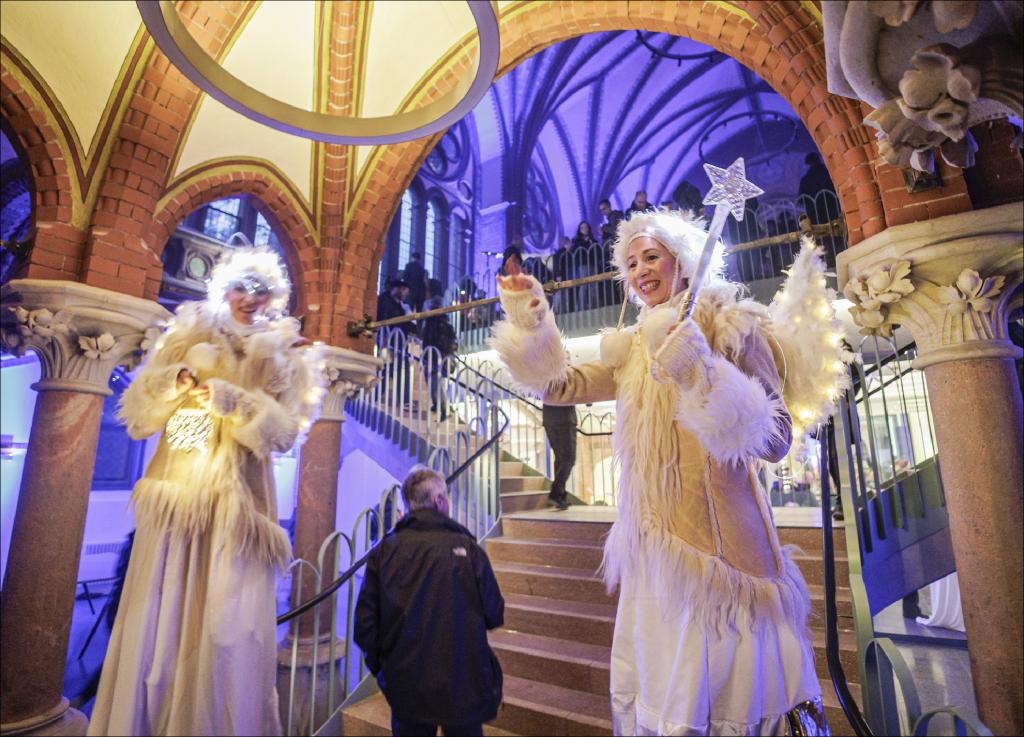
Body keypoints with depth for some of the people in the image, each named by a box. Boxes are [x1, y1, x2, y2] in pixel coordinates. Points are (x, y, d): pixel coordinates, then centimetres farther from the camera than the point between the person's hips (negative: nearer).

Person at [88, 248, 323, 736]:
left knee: (223, 622, -1)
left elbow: (284, 430, -3)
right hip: (175, 495, 2)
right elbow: (137, 412, 12)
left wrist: (232, 397, -15)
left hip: (233, 501, -2)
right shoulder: (189, 337, 15)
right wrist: (173, 380, -7)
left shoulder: (284, 355, 9)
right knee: (155, 620, 3)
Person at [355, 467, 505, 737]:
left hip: (405, 690, 2)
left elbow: (365, 625, -8)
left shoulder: (383, 552, -10)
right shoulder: (467, 547, -15)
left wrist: (380, 667, 10)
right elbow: (494, 616, -10)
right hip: (463, 688, -1)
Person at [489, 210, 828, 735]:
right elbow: (558, 386, 6)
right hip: (652, 545, 5)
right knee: (653, 691, 15)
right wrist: (527, 322, -5)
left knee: (724, 692, 6)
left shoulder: (731, 327, -4)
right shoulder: (631, 348, 11)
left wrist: (704, 374, -26)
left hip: (716, 538, -4)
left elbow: (776, 439, -12)